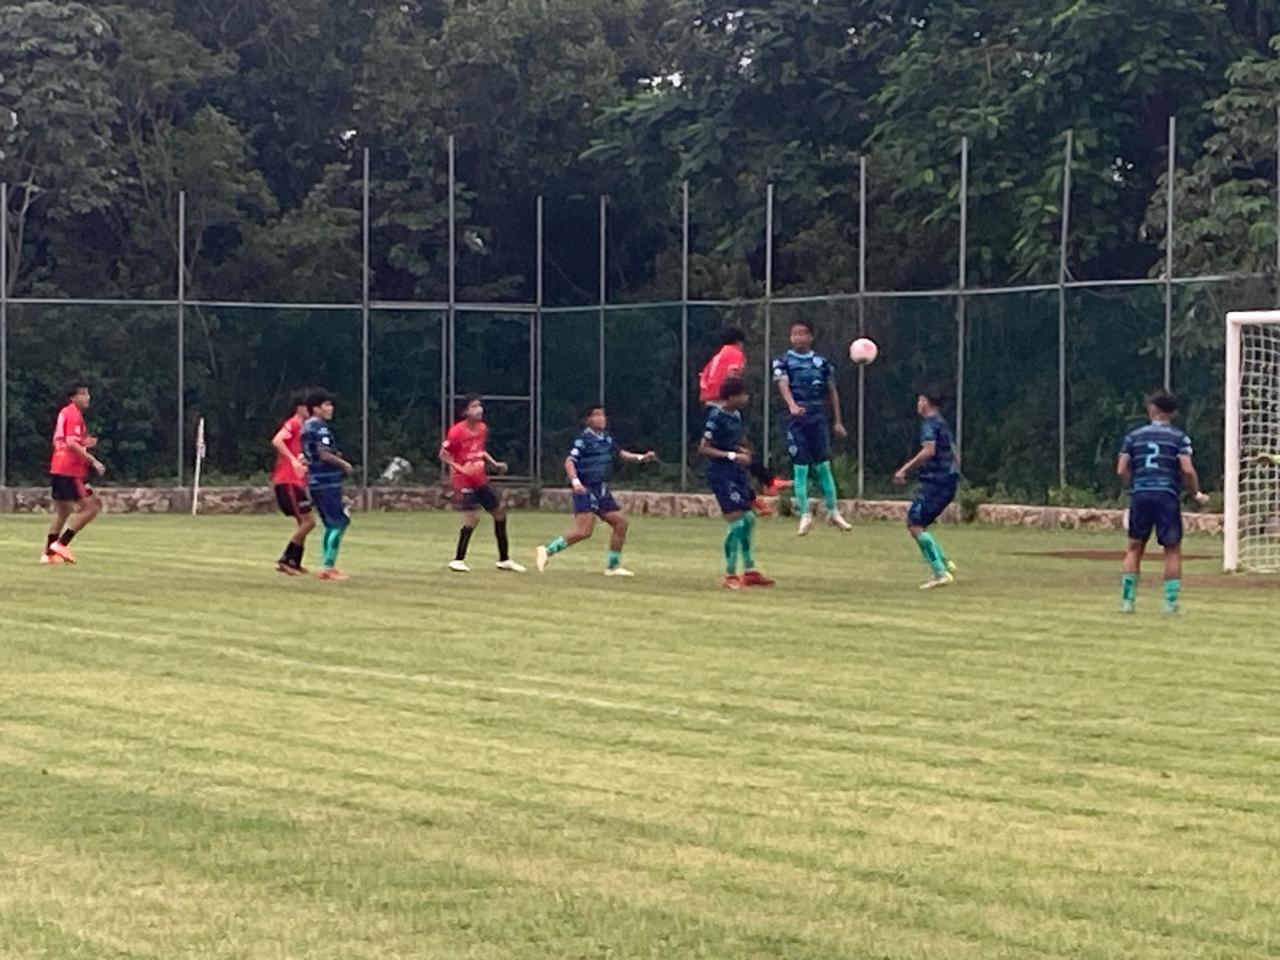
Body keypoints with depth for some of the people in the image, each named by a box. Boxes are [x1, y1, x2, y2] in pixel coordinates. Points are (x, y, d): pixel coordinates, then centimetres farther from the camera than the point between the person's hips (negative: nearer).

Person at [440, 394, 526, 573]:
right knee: (472, 518, -18)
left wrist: (494, 464, 8)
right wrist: (460, 468, -23)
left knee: (500, 512, 11)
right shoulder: (457, 431, -15)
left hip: (480, 480, 8)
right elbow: (443, 455, -11)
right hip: (464, 482, -8)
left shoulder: (483, 428, 6)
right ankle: (458, 560, -3)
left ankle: (504, 560, 22)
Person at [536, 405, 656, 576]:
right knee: (584, 531, -19)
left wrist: (641, 458, 21)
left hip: (602, 490, 8)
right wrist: (575, 481, -31)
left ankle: (613, 566, 16)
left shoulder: (607, 438, 12)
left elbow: (619, 453, 30)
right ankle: (548, 551, -10)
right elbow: (569, 461, -17)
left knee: (621, 522, 7)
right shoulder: (584, 439, -12)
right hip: (586, 490, -8)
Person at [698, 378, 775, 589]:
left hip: (737, 473, 9)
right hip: (721, 474, -9)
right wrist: (731, 456, -22)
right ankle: (730, 576, -4)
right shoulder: (716, 417, -17)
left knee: (748, 520, 13)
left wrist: (741, 451, 4)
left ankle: (750, 571, 24)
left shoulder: (736, 414, 9)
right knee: (736, 522, -12)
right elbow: (703, 449, -17)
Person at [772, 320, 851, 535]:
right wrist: (792, 405, -36)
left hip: (818, 418, 2)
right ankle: (805, 516, 2)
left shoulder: (821, 362, 9)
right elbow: (783, 385, -17)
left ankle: (833, 512, 13)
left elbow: (832, 392, 15)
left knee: (823, 466, 3)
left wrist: (837, 421, 12)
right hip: (796, 419, -2)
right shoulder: (783, 362, 0)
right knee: (800, 468, -3)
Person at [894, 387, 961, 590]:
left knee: (915, 524, -11)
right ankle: (944, 564, 12)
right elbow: (953, 455, 26)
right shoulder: (943, 424, 21)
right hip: (948, 481, 10)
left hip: (935, 482, -10)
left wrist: (905, 469, -21)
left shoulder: (930, 423, -9)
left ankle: (942, 573, -16)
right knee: (915, 523, 15)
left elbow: (929, 451, -24)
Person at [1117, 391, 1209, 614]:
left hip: (1140, 495, 2)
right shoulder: (1179, 437, 2)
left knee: (1134, 547, 12)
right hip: (1167, 495, -2)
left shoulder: (1134, 436, 9)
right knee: (1172, 549, 6)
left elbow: (1121, 470, 4)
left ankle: (1128, 600, 7)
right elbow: (1187, 470, -8)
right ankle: (1171, 601, 1)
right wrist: (1197, 493, 6)